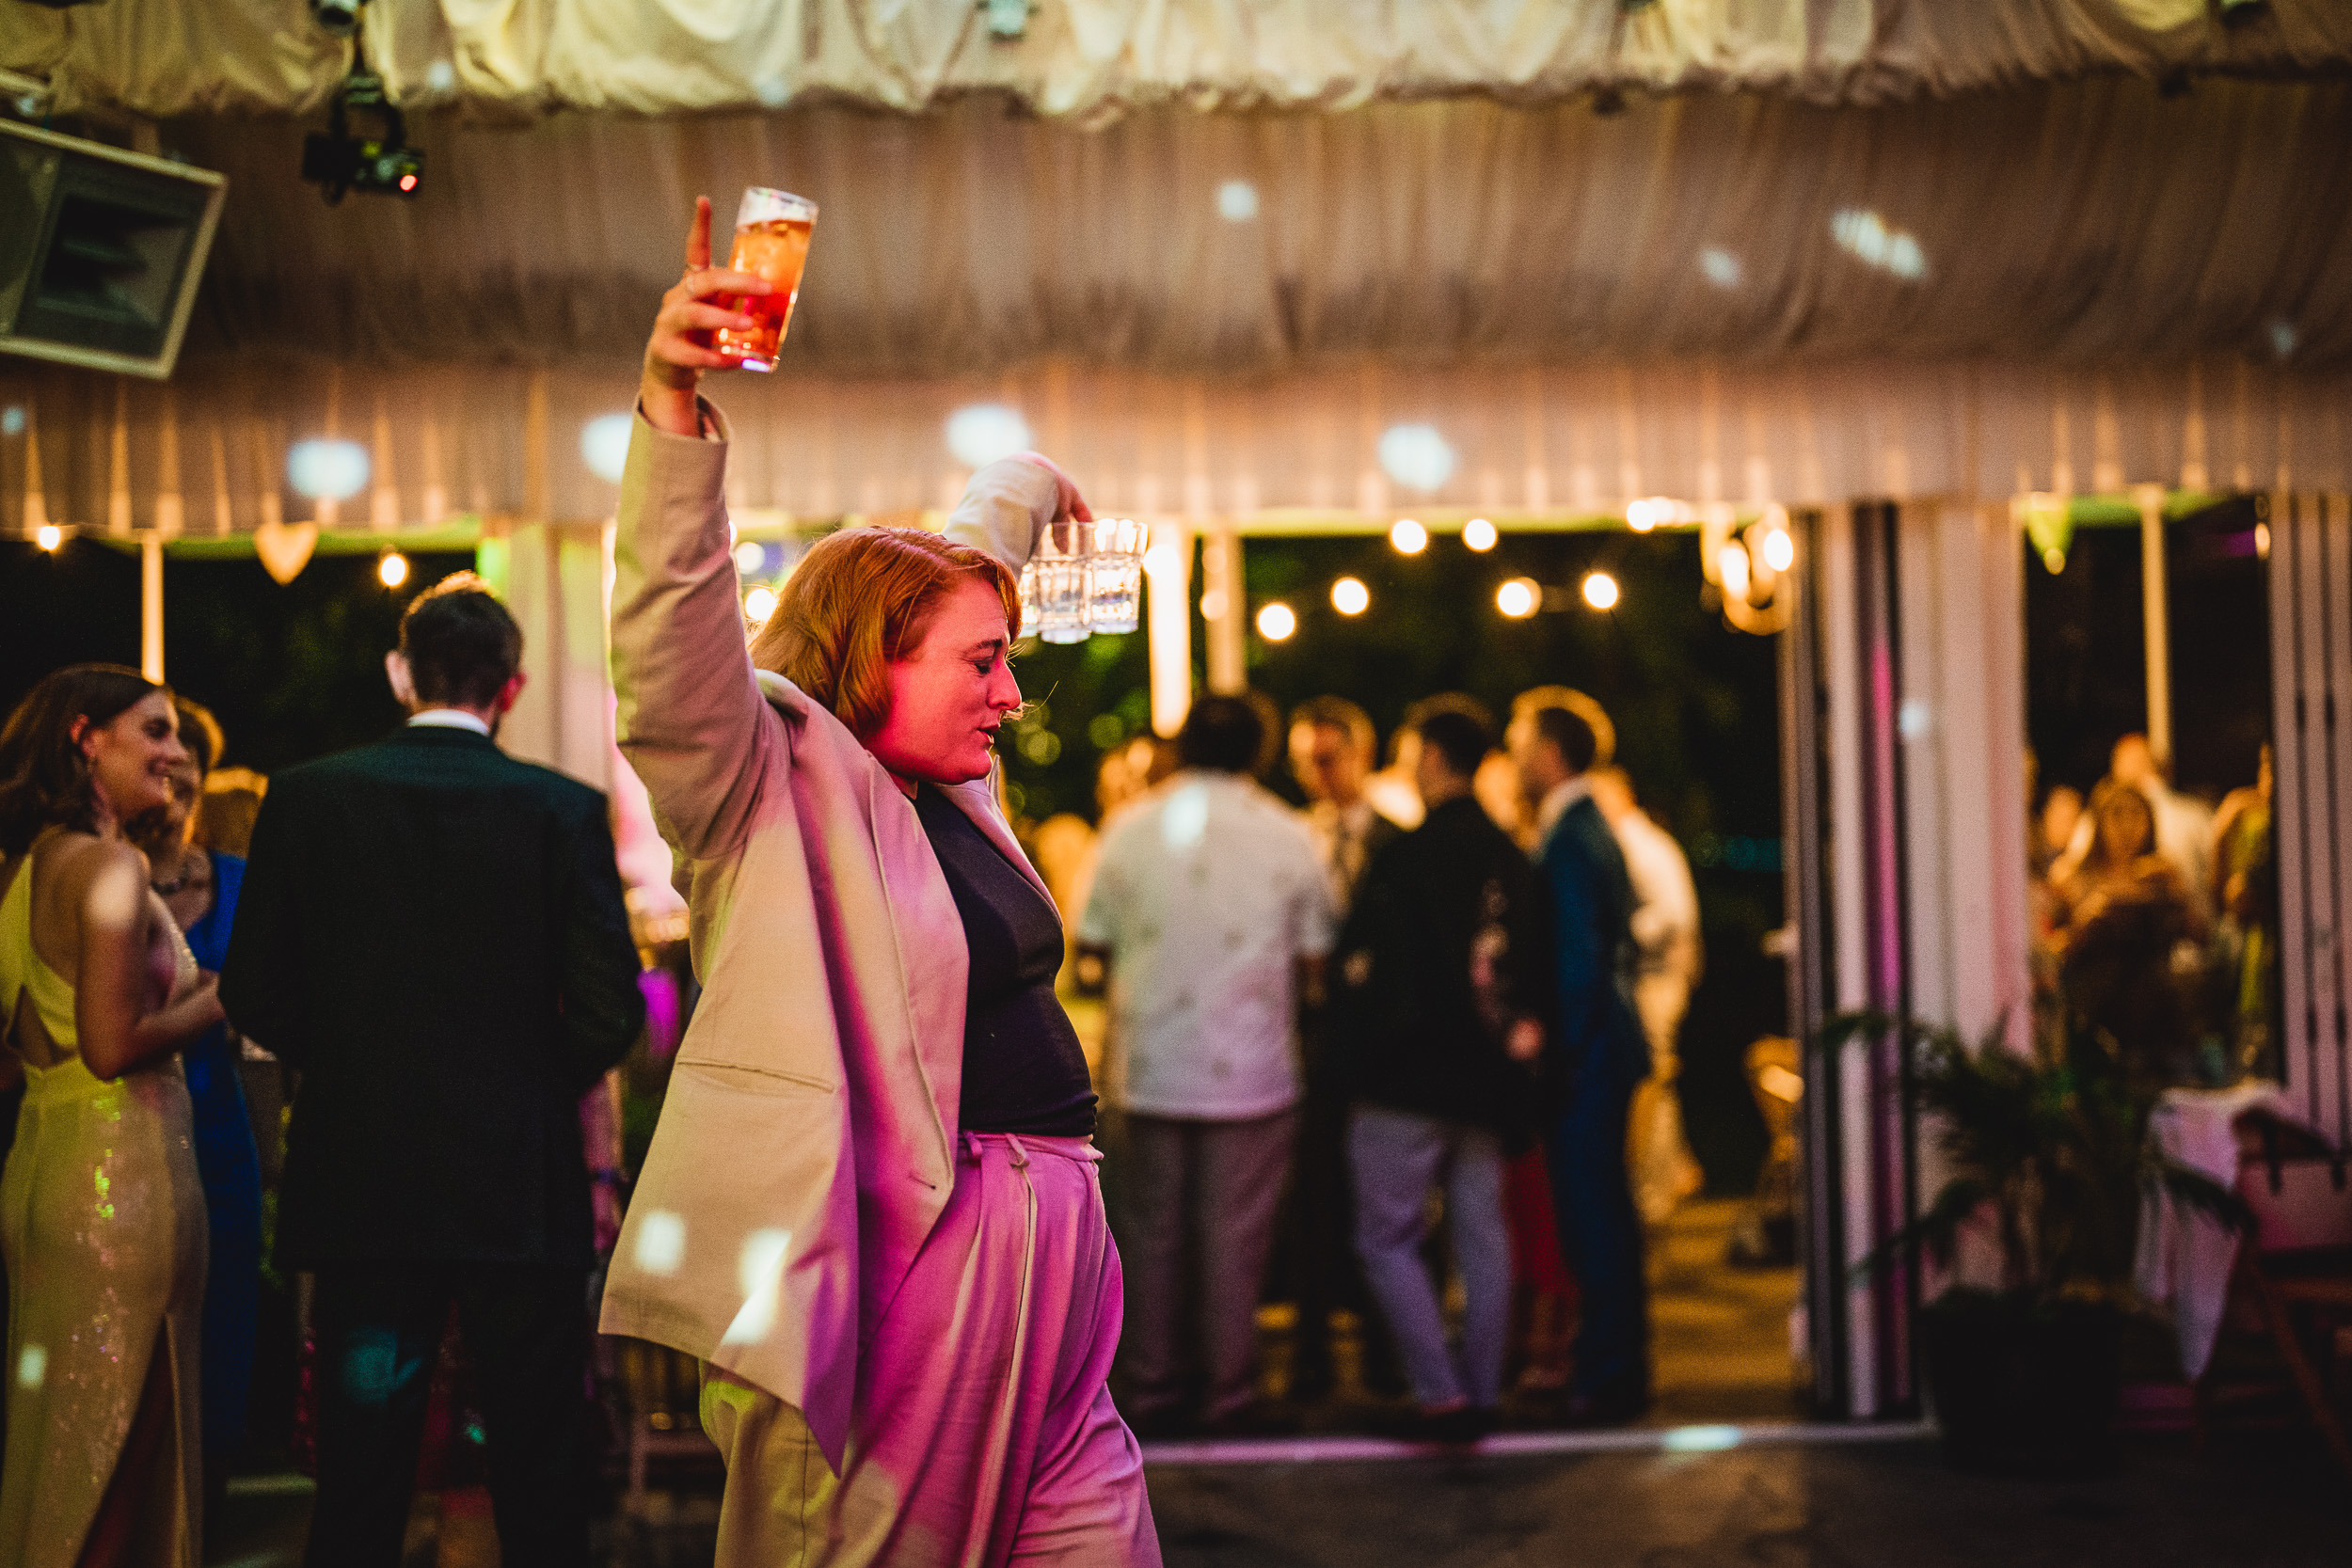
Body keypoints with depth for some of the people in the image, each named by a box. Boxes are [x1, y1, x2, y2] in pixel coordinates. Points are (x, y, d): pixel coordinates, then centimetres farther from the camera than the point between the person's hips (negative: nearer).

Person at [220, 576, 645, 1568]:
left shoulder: (308, 797, -2)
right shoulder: (565, 810, -5)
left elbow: (254, 997, -2)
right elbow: (610, 1012, -9)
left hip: (359, 1180, 1)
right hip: (522, 1185, -1)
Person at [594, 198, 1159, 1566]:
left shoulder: (946, 791, 17)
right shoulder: (780, 788, -4)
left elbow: (950, 570, 37)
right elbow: (675, 635, -23)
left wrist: (1030, 486, 53)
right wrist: (675, 409, -34)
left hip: (1053, 1271, 8)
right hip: (911, 1277, -8)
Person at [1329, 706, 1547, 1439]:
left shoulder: (1407, 857, -13)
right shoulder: (1511, 861, 8)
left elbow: (1363, 968, -11)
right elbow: (1534, 973, 14)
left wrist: (1357, 1065, 1)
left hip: (1411, 1077, -7)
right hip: (1485, 1080, 7)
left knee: (1388, 1239, 0)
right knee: (1482, 1236, 11)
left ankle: (1439, 1391, -7)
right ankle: (1484, 1392, 13)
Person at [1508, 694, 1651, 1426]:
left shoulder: (1567, 841, -16)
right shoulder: (1595, 830, 15)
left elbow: (1578, 959, -20)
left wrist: (1560, 1053, -16)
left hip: (1586, 1056, -10)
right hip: (1609, 1043, 10)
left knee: (1590, 1209, -6)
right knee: (1605, 1208, 15)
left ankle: (1608, 1377, -2)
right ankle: (1618, 1367, 22)